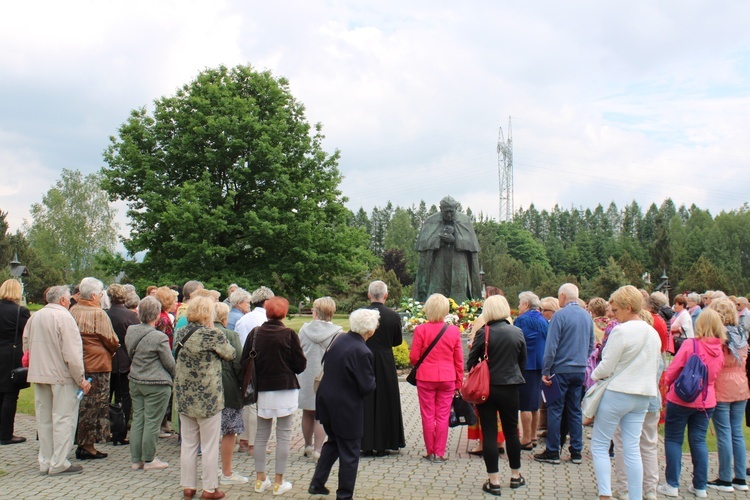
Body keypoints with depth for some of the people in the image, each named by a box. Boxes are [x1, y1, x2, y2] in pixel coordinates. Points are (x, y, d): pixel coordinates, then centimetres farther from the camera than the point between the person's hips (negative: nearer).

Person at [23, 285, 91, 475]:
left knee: (44, 419, 14)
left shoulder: (34, 317, 8)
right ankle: (59, 463, 0)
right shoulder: (64, 317, -14)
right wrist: (81, 379, -13)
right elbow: (72, 354, -18)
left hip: (38, 374, 7)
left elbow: (26, 347, 16)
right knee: (63, 418, -1)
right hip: (61, 375, -7)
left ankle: (45, 462, 20)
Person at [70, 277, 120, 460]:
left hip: (77, 363, 7)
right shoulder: (98, 313, -16)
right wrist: (114, 349, 9)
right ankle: (87, 446, 5)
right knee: (94, 405, 1)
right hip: (97, 365, -7)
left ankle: (82, 443, 23)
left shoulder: (73, 311, 5)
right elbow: (111, 340, -13)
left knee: (82, 403, 15)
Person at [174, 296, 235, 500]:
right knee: (210, 445, 6)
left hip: (184, 397, 6)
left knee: (188, 443, 15)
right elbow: (231, 354, -3)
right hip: (208, 398, -6)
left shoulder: (180, 333, 3)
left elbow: (176, 359, 13)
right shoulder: (213, 335, -15)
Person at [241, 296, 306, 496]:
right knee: (284, 435, 4)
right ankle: (279, 482, 7)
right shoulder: (289, 334, -10)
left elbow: (244, 363, 0)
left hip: (262, 390, 3)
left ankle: (260, 479, 20)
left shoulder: (255, 333, -3)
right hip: (285, 389, -3)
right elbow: (300, 365, -7)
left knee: (261, 435, 14)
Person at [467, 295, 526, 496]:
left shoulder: (483, 333, -11)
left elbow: (471, 362, -6)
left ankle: (494, 481, 4)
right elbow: (523, 362, 7)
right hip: (510, 389, 3)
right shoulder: (518, 333, -3)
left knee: (489, 434, 3)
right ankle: (516, 475, 28)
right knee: (511, 431, 16)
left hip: (486, 389, -3)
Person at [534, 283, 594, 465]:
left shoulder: (560, 315, -13)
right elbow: (591, 346, 15)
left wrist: (545, 372, -10)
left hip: (561, 370, -6)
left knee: (555, 411, 1)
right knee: (575, 411, 12)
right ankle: (576, 452, 15)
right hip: (580, 371, 6)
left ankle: (553, 452, 5)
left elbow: (551, 346, -15)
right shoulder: (587, 316, 7)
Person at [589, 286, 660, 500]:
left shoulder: (621, 331, -16)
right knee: (632, 449, 9)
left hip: (617, 394, -7)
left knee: (599, 446, 4)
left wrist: (594, 375, 6)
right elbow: (654, 368, 17)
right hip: (643, 396, 7)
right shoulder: (654, 334, 8)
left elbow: (606, 367, -13)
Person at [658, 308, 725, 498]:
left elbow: (672, 372, -11)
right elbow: (714, 375, 14)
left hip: (681, 399, -5)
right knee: (699, 441, 13)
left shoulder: (690, 345, -18)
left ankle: (672, 485, 6)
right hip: (706, 401, 5)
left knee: (673, 439, 5)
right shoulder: (719, 350, -1)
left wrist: (669, 382, 8)